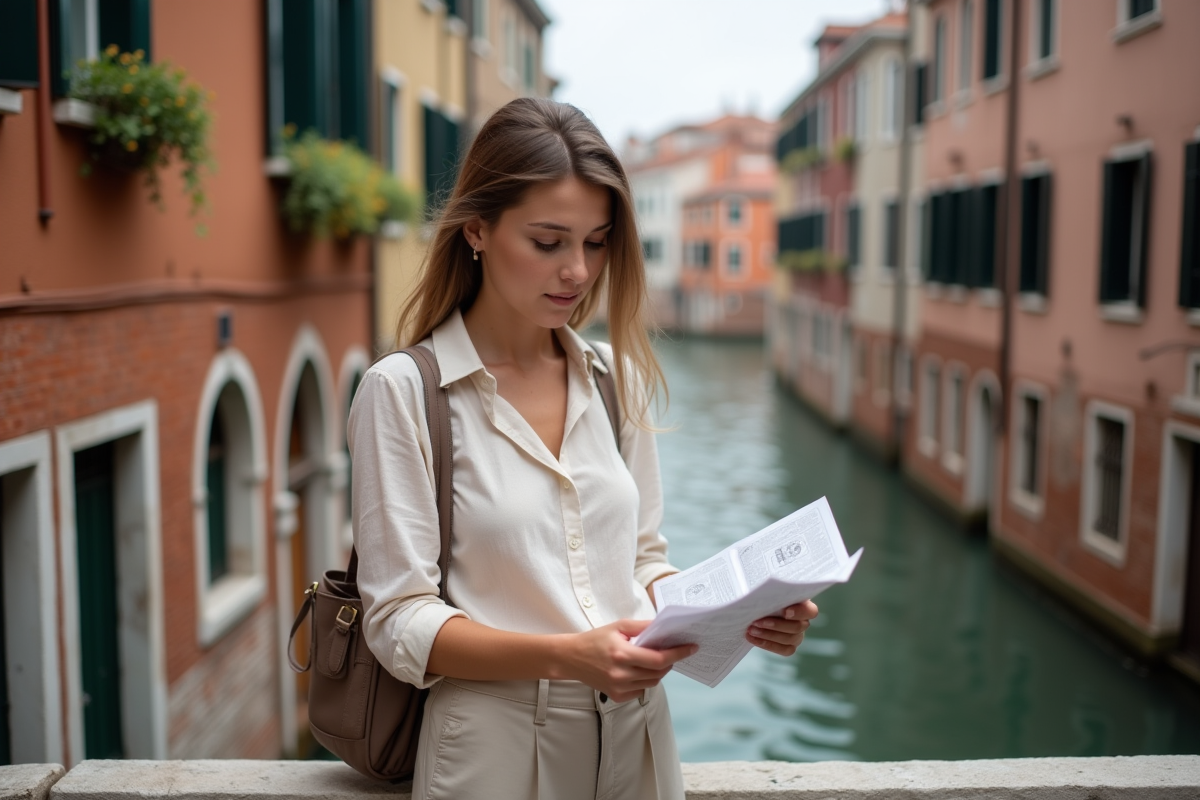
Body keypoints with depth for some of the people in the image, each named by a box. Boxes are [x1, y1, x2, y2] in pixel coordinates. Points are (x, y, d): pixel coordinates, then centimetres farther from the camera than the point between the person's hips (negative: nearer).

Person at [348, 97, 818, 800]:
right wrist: (566, 656, -26)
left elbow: (643, 563, 9)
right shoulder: (403, 390, -11)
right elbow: (401, 622, -13)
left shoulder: (617, 377, 3)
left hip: (637, 738, 5)